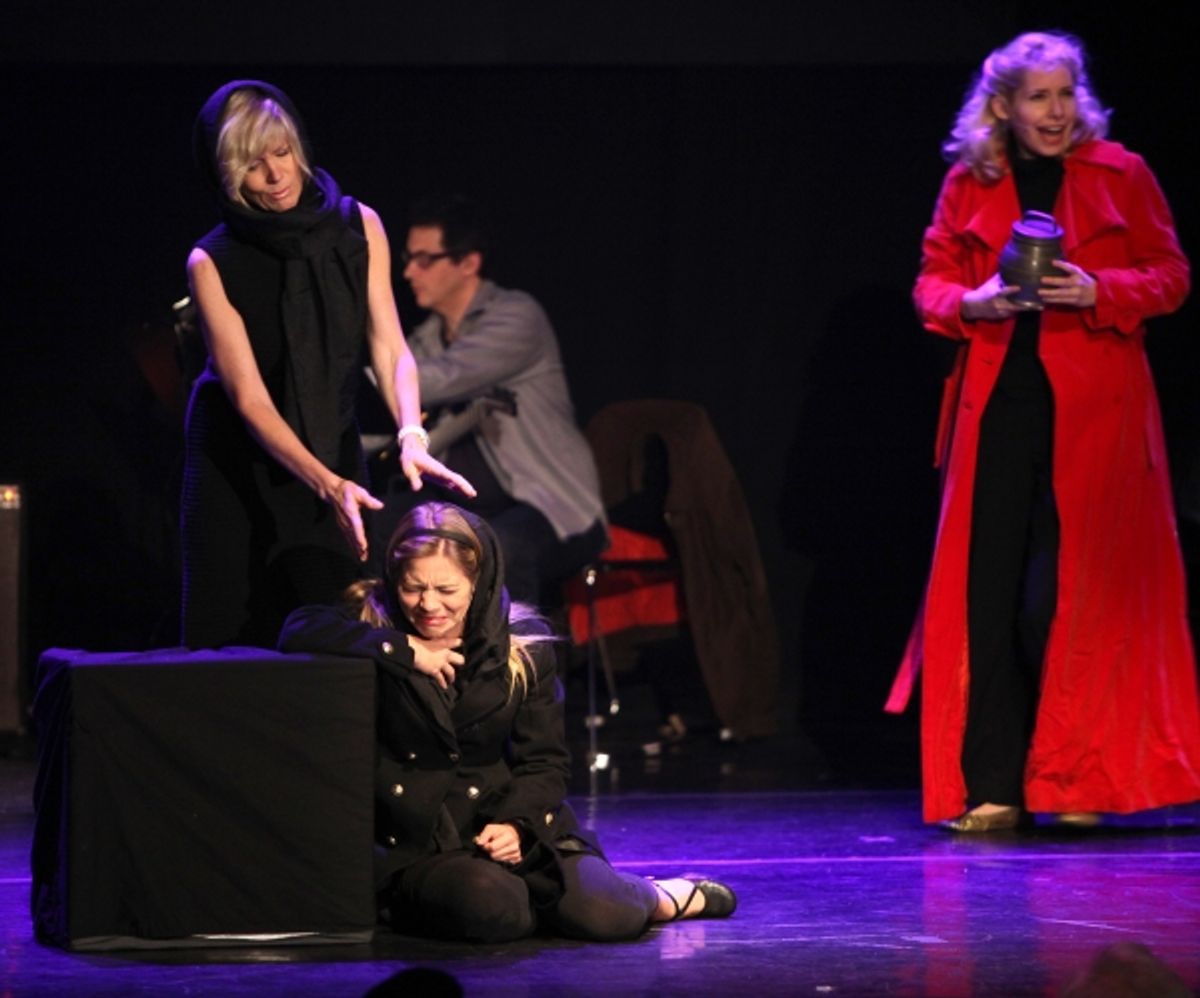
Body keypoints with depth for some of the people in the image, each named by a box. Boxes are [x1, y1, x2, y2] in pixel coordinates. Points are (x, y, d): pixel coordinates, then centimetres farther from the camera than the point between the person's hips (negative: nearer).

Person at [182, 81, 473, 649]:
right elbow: (249, 396, -21)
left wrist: (411, 436, -30)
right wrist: (327, 485, -33)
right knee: (235, 641, -2)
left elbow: (389, 348, -10)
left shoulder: (358, 228, -8)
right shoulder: (212, 263, -16)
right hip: (241, 466, -2)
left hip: (332, 448, 2)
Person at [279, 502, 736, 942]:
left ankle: (653, 897, 15)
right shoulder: (373, 622, -3)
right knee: (490, 907, -35)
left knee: (602, 916, -21)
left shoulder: (522, 646, 3)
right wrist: (405, 651, -23)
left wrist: (518, 824, -15)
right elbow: (299, 633, -23)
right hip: (412, 841, -2)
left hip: (503, 821, 3)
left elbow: (544, 761, 5)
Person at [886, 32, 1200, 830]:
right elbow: (932, 283, 13)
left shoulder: (1121, 175, 5)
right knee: (987, 593, -3)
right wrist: (973, 302, -9)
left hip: (1091, 411, -2)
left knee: (1065, 599, -6)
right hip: (997, 402, 2)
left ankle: (1077, 780, 6)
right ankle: (992, 787, 2)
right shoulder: (969, 184, 9)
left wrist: (1097, 293, -12)